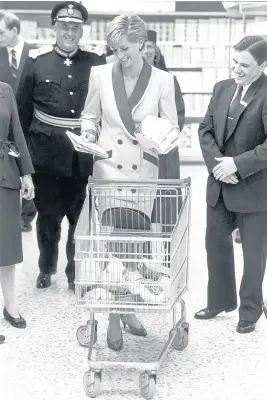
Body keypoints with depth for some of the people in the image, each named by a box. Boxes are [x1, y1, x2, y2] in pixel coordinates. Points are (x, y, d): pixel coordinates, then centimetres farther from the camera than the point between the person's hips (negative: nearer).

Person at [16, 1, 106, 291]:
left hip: (85, 153, 0)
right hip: (47, 152, 0)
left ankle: (77, 272, 22)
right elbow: (22, 108, 4)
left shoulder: (96, 63, 0)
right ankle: (46, 268, 30)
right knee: (48, 213, 11)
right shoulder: (36, 61, 0)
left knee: (82, 215, 6)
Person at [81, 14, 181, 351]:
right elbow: (89, 116, 10)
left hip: (144, 171, 1)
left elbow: (173, 129, 1)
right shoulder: (100, 75, -1)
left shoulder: (163, 80, -3)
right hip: (109, 168, 0)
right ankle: (114, 317, 6)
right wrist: (89, 132, -10)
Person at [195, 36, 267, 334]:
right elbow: (205, 129, 5)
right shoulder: (222, 88, 5)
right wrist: (217, 163, -10)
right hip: (220, 185, 6)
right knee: (215, 242, 15)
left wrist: (237, 164, -22)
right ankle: (220, 300, 33)